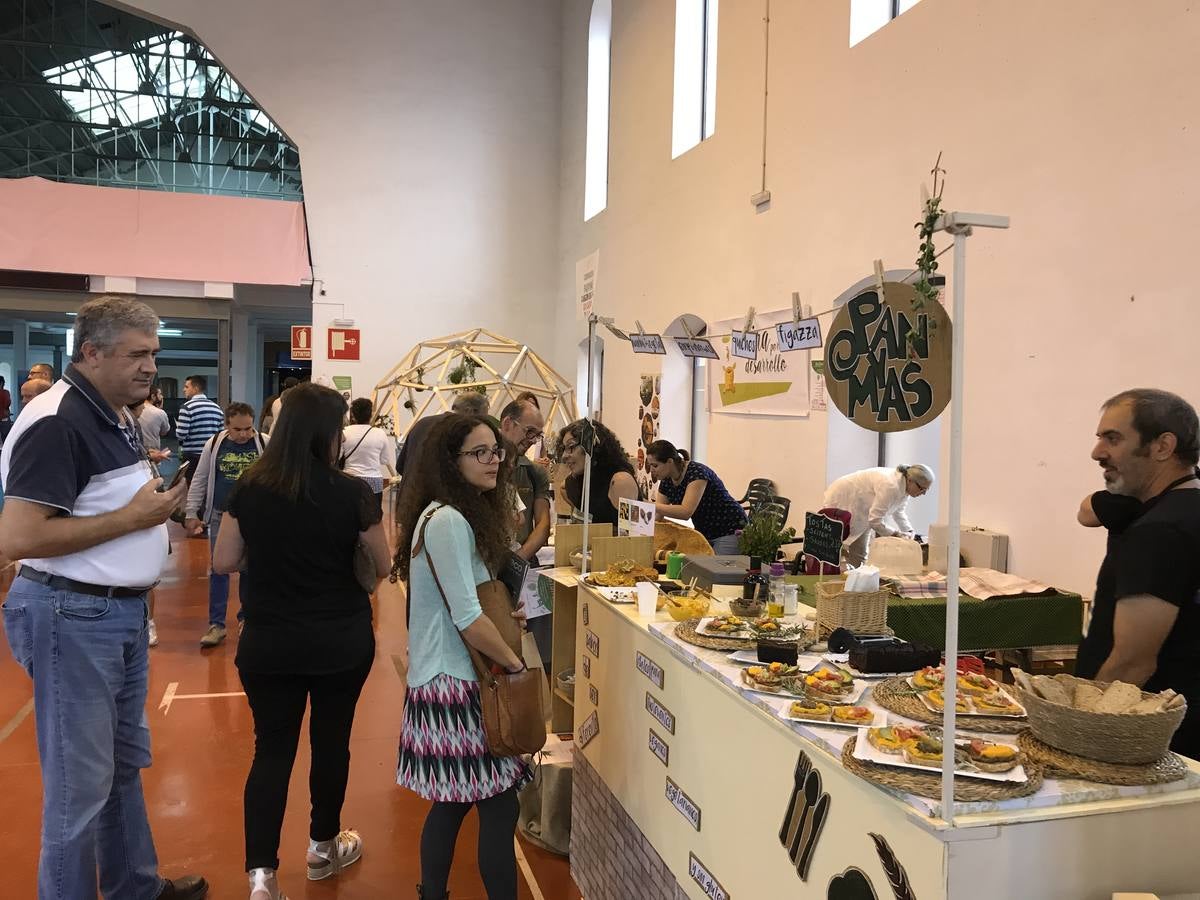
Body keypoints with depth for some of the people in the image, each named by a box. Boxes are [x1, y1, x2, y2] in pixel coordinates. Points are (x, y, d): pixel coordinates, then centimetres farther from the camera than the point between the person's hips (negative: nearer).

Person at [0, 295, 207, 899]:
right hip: (72, 616, -10)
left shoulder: (117, 417, 9)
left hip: (122, 610, 10)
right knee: (81, 781, 4)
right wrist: (134, 517, -22)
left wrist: (151, 494, 6)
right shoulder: (57, 422, -20)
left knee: (125, 764, 21)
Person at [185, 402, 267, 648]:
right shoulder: (214, 444, -2)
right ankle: (216, 624, 13)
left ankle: (247, 617, 25)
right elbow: (199, 480, 5)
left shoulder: (264, 444, -7)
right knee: (218, 570, 6)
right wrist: (191, 513, 2)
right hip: (220, 517, 2)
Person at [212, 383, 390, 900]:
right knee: (331, 741, 16)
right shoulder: (351, 494, -15)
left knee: (272, 749, 10)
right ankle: (323, 847, 34)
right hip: (341, 641, -1)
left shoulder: (250, 489, -8)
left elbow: (223, 562, 1)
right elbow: (382, 567, -4)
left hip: (267, 642, 2)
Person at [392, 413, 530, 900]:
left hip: (449, 676, 10)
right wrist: (515, 663, -10)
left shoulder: (459, 514, 12)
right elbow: (467, 619, -21)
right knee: (499, 803, -4)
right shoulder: (448, 521, -19)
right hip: (454, 682, -10)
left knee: (454, 799, 16)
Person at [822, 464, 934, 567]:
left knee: (859, 556, 5)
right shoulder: (890, 486, -35)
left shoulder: (904, 486, -6)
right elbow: (875, 520, -32)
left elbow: (899, 511, 14)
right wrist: (897, 534, -21)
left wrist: (909, 532, 0)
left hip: (860, 514, 9)